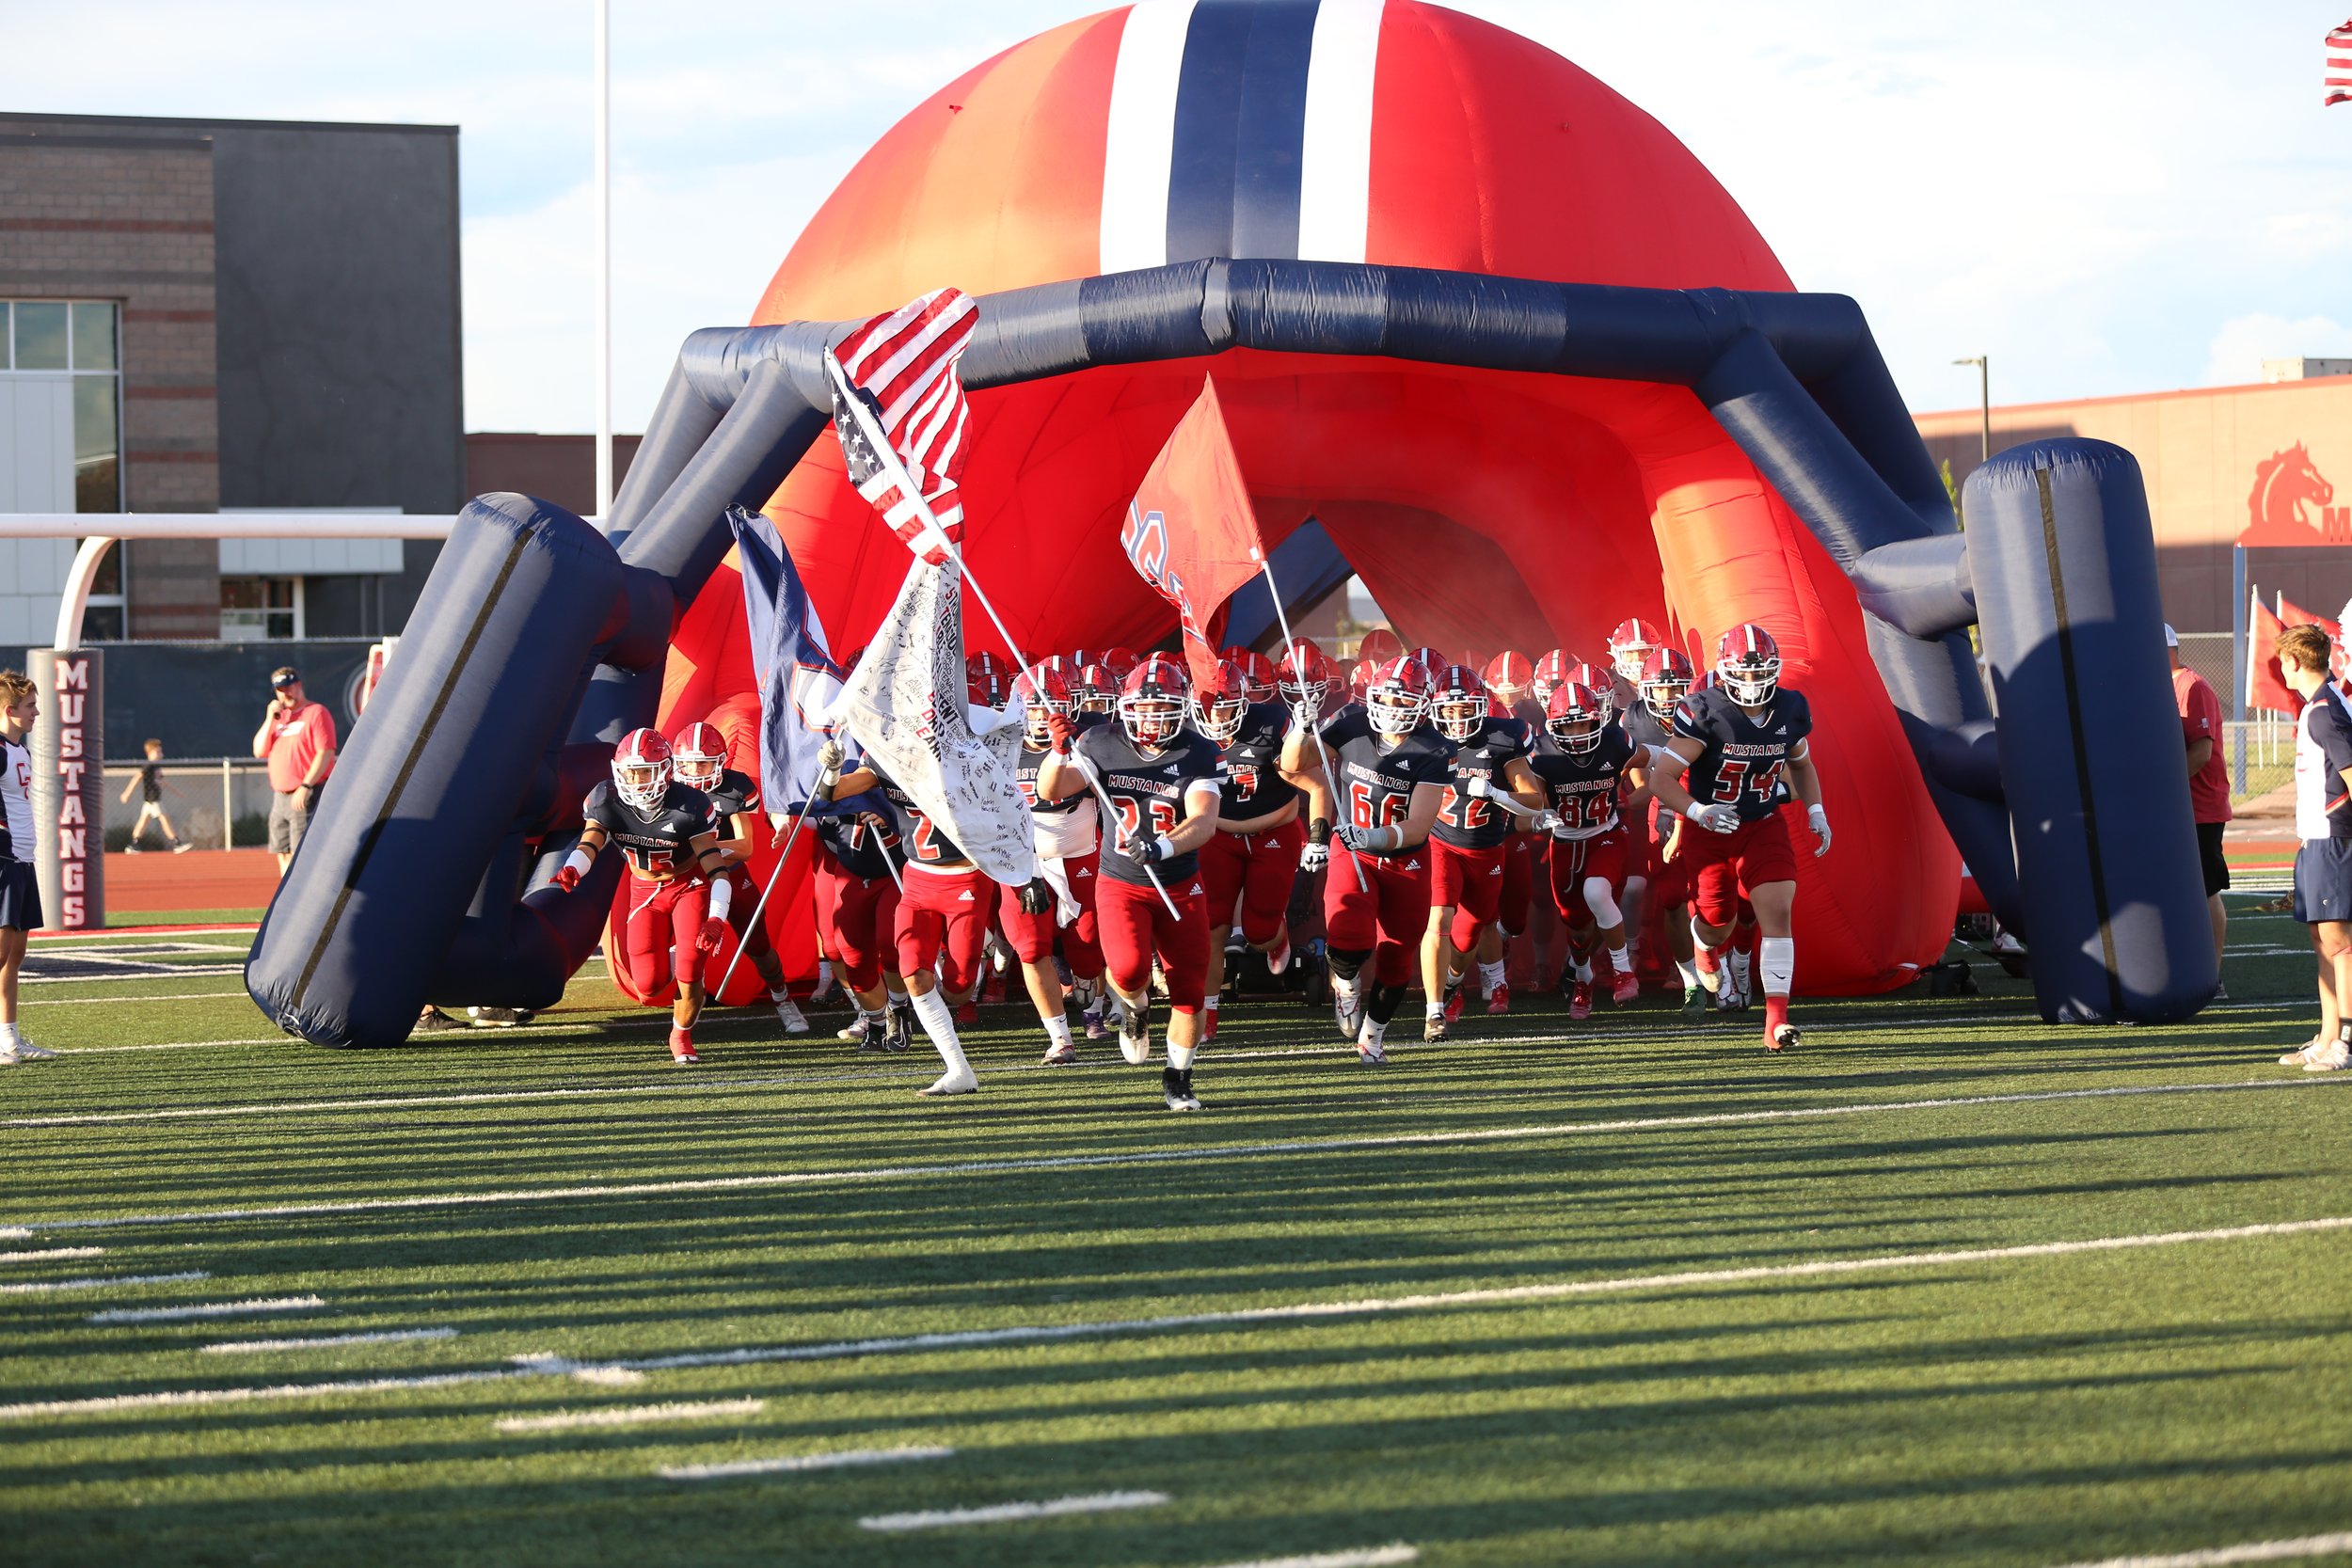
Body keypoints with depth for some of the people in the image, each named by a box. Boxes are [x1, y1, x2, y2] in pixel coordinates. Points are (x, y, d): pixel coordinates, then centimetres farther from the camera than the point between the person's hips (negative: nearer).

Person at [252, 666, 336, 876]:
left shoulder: (316, 713, -6)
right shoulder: (279, 717, 18)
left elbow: (325, 753, -14)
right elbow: (259, 751, 12)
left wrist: (306, 786, -21)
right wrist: (270, 719, 2)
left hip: (306, 796, -8)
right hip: (281, 797, 8)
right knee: (283, 855, 7)